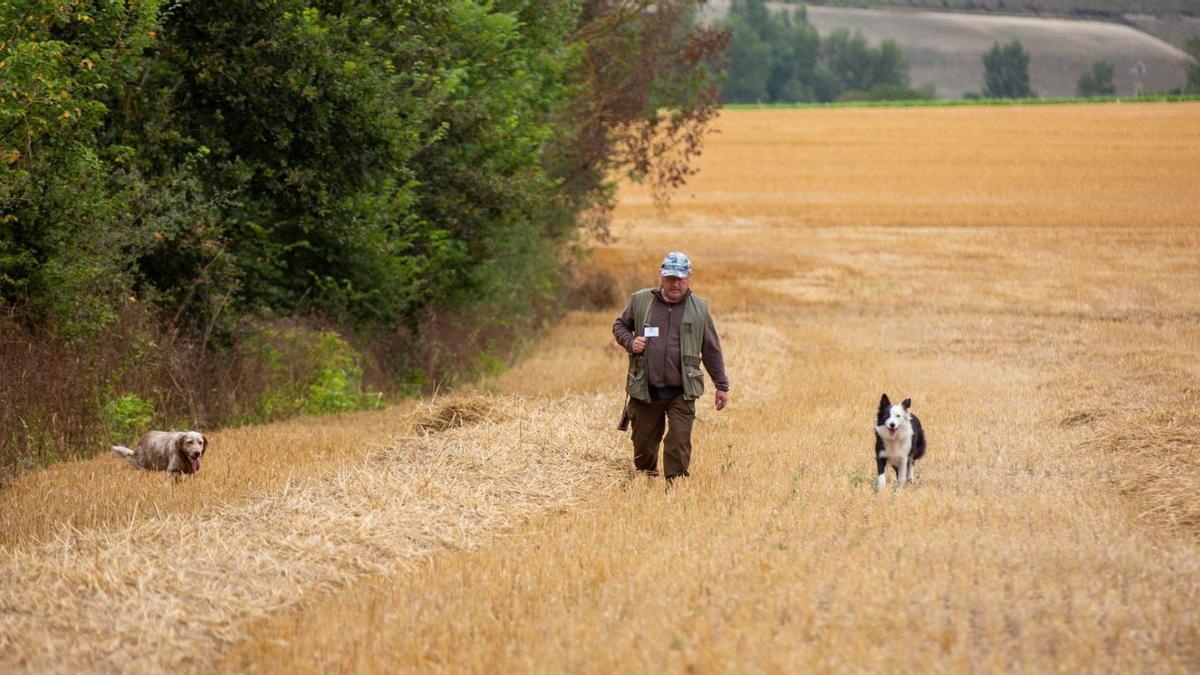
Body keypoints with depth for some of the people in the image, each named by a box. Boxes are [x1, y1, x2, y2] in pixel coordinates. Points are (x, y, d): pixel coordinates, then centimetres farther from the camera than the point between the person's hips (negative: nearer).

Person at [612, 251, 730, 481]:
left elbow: (712, 351, 9)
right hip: (645, 391, 1)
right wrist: (630, 342, -5)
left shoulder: (699, 308, 4)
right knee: (644, 444, 9)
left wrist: (722, 386, 9)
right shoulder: (640, 301, 3)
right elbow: (619, 325, 17)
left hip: (681, 394, -1)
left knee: (679, 446, -9)